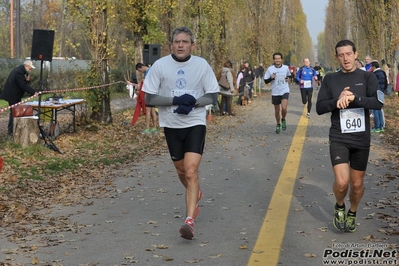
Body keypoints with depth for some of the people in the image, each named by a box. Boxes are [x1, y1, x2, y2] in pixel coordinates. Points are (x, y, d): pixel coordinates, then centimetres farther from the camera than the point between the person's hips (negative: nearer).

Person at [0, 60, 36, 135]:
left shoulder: (19, 70, 11)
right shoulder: (18, 72, -22)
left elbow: (24, 83, 16)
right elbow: (23, 85, -26)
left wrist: (27, 80, -6)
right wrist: (33, 92, -26)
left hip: (14, 95, 10)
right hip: (13, 96, -10)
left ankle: (10, 129, 20)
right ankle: (11, 130, 0)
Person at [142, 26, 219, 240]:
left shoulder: (201, 65, -5)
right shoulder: (160, 65, -6)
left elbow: (213, 96, -1)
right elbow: (149, 98, -8)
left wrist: (193, 103, -19)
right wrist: (176, 100, -20)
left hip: (195, 123, -2)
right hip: (171, 125, 2)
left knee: (191, 171, -15)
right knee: (181, 170, 17)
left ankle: (189, 220, -16)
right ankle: (195, 194, 49)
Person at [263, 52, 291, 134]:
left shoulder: (286, 68, -1)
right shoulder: (270, 69, -5)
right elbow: (266, 81, -1)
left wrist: (288, 78, 0)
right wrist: (271, 78, -20)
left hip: (284, 91, -1)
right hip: (275, 92, 1)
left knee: (284, 108, -20)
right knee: (277, 110, 11)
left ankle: (283, 120, 11)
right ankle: (278, 125, 33)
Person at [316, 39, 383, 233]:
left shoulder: (367, 77, -1)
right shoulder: (330, 79, 2)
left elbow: (378, 102, -14)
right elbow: (319, 108, -2)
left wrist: (354, 98, -25)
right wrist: (338, 100, -18)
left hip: (361, 140, 1)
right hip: (339, 138, -1)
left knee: (357, 184, 11)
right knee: (342, 182, -15)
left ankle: (352, 213, 40)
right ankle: (339, 207, 17)